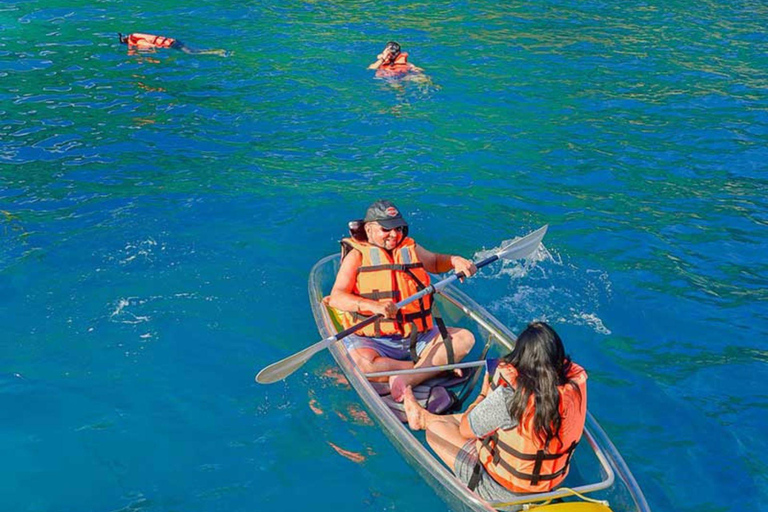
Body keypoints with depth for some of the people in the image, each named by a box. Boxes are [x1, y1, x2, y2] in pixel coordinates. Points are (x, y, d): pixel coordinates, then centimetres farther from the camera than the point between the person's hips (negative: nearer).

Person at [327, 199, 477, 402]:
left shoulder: (410, 248, 13)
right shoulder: (357, 255, -1)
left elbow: (435, 262, 34)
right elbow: (336, 297, -13)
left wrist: (455, 261, 10)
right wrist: (373, 305, -31)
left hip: (417, 336, 5)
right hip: (373, 340, -5)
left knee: (465, 338, -11)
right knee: (363, 366, -36)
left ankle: (406, 379, -28)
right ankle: (436, 366, -20)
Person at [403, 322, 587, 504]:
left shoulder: (509, 395, -32)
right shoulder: (575, 382, -16)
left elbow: (465, 430, -14)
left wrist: (484, 393, 3)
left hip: (502, 491, -6)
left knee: (434, 429, 10)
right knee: (475, 420, 27)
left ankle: (425, 419, 45)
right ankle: (425, 416, 50)